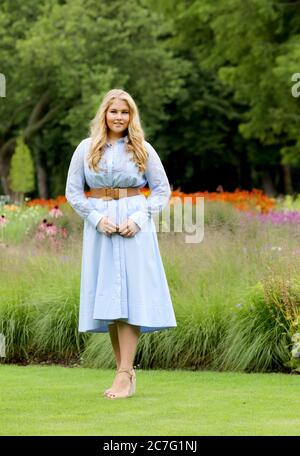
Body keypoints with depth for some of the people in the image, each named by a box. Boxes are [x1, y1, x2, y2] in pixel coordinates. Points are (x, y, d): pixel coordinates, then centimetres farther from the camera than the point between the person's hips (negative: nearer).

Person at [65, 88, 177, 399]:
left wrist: (138, 219, -9)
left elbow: (162, 190, 6)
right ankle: (126, 371, 12)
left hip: (134, 229, -2)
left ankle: (124, 376, -12)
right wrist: (97, 218, -9)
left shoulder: (143, 150, 5)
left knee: (129, 295, -8)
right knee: (106, 298, 2)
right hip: (100, 226, 2)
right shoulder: (86, 149, 6)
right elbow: (72, 190, 6)